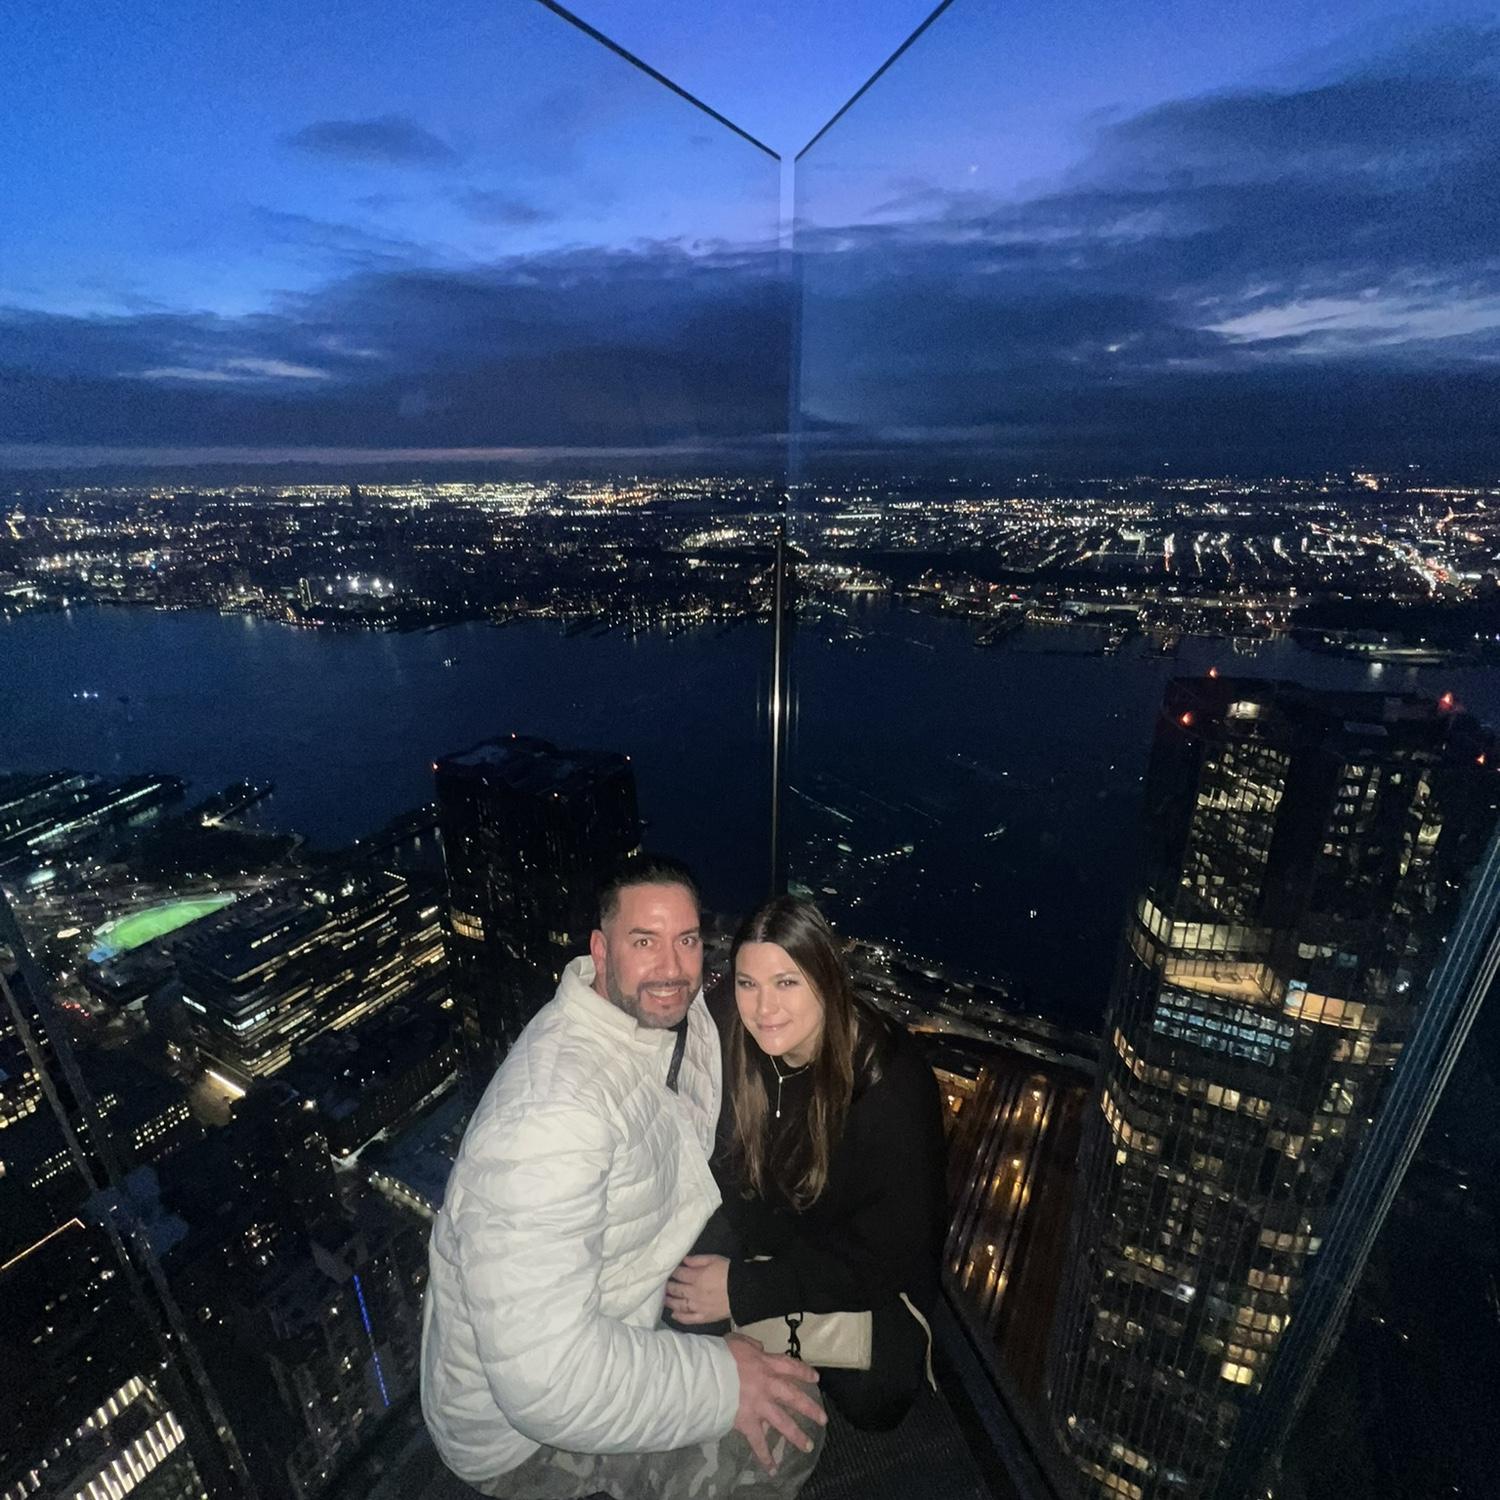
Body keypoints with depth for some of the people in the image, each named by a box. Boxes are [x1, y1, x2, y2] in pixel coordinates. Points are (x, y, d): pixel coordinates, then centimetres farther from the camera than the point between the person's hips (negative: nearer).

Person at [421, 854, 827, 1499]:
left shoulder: (669, 1015, -11)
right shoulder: (551, 1111, -37)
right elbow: (543, 1378, -35)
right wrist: (719, 1382, -25)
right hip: (524, 1423, -7)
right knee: (787, 1430, -13)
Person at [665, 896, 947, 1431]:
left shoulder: (890, 1083, -30)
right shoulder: (741, 1051, -17)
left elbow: (888, 1256, -25)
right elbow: (734, 1170, -6)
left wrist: (745, 1289, -26)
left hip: (871, 1277, -3)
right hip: (780, 1243, 4)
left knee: (871, 1397, -25)